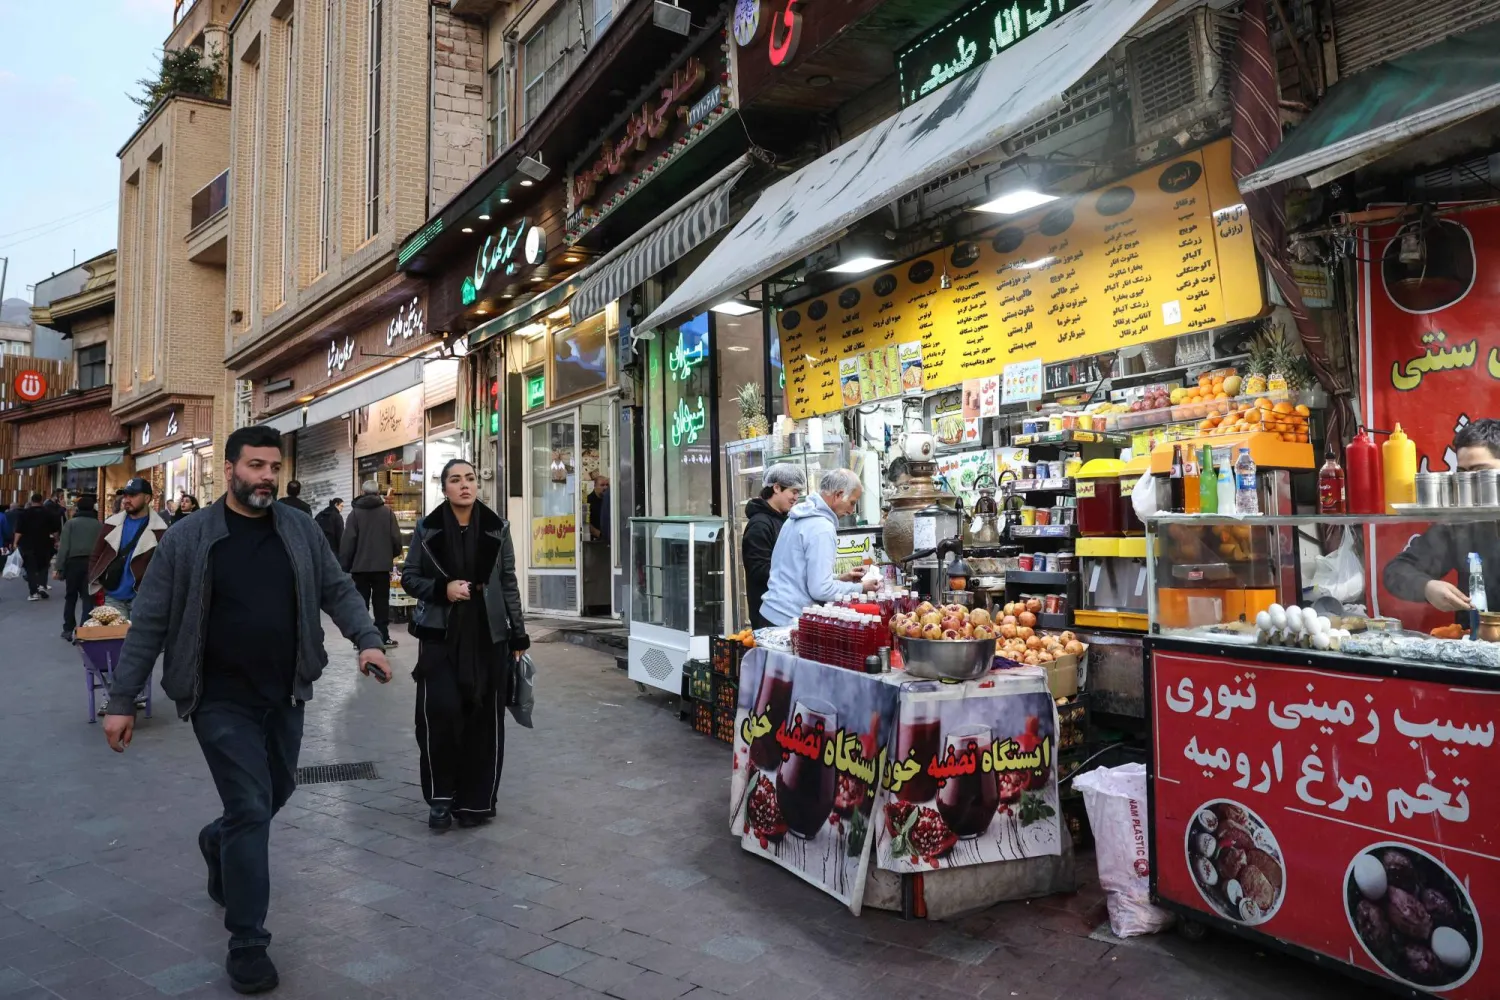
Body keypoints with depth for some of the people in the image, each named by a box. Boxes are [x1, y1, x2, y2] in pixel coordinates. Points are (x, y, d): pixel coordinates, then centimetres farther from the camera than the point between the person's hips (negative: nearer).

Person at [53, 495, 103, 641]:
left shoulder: (71, 523, 2)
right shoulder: (99, 525, 5)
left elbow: (64, 547, -4)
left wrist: (58, 567, -4)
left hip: (74, 562, 0)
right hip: (92, 563, 0)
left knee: (70, 596, 13)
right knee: (88, 597, 4)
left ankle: (68, 629, 15)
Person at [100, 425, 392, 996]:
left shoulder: (301, 531, 1)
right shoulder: (187, 539, -7)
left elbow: (337, 590, 4)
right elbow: (149, 623, -4)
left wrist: (367, 639, -13)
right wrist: (121, 701, -4)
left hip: (285, 697, 4)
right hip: (222, 702, -4)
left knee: (275, 794, 19)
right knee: (251, 810, -6)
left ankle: (219, 843, 53)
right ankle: (247, 944, 10)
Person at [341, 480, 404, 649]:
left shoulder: (355, 513, -4)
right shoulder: (388, 512, -2)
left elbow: (347, 542, -7)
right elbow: (396, 539, -4)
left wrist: (344, 566, 1)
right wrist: (391, 555, 16)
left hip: (360, 566, 0)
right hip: (382, 566, 0)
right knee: (381, 603, 8)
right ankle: (383, 637, 7)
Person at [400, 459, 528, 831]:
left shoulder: (497, 528, 3)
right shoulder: (427, 529, 1)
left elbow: (509, 583, 7)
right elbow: (409, 577, 6)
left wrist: (518, 634, 5)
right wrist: (442, 589, -14)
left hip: (488, 635, 1)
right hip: (440, 634, -1)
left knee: (484, 718, 3)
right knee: (440, 712, -10)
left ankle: (475, 800, 17)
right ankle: (440, 797, 10)